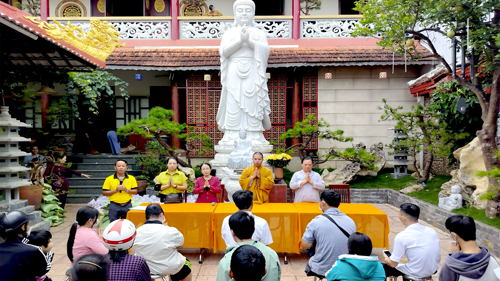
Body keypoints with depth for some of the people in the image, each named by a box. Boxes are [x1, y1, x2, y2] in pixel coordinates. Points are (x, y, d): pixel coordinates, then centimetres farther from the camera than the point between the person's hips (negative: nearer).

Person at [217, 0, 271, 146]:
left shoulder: (259, 33, 13)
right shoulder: (229, 33, 13)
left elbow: (265, 50, -2)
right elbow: (224, 51, -2)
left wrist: (249, 41, -14)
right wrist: (240, 41, -13)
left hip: (252, 74, 0)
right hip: (234, 74, 0)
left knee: (252, 104, -5)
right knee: (234, 105, -5)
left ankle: (254, 137, -4)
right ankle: (232, 137, -4)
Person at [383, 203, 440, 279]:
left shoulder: (401, 237, -20)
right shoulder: (432, 231, -3)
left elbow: (393, 264, -14)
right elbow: (438, 258, 5)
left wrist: (385, 258, 8)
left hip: (415, 274, -6)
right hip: (432, 271, 6)